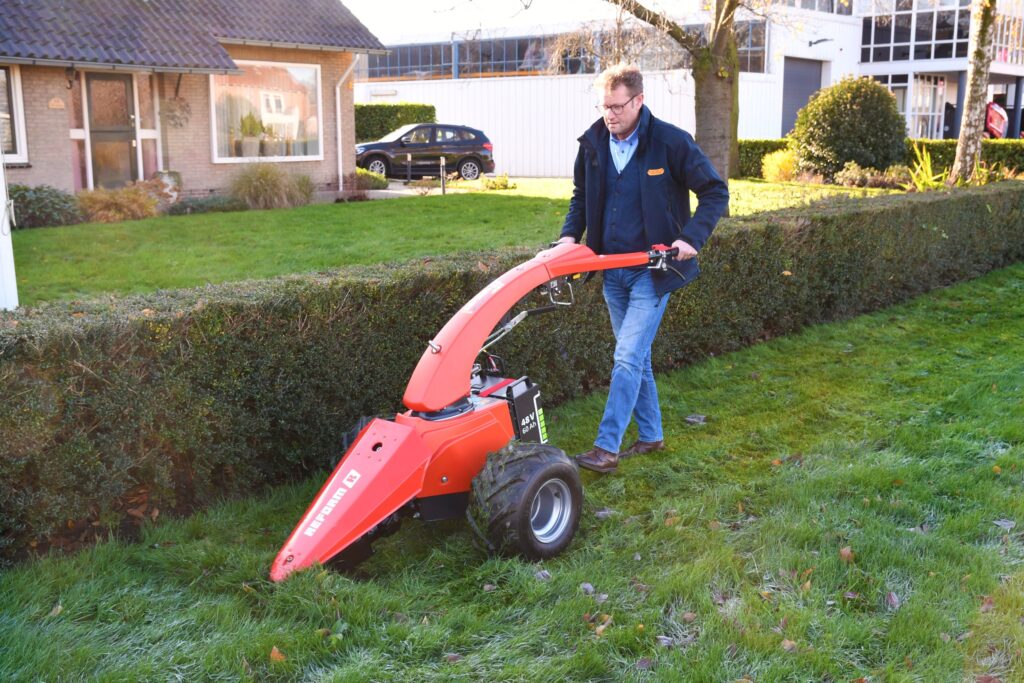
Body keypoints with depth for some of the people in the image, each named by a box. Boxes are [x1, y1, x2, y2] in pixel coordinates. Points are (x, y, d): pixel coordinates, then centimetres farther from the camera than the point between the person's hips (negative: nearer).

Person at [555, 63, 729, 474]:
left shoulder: (671, 142, -13)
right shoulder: (593, 142, 1)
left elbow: (716, 192, -7)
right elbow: (581, 195, 17)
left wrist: (692, 238, -20)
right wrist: (570, 234, 0)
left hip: (652, 270, -6)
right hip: (612, 269, 6)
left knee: (628, 358, -12)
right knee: (635, 357, 14)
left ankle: (607, 448, -8)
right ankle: (651, 436, 28)